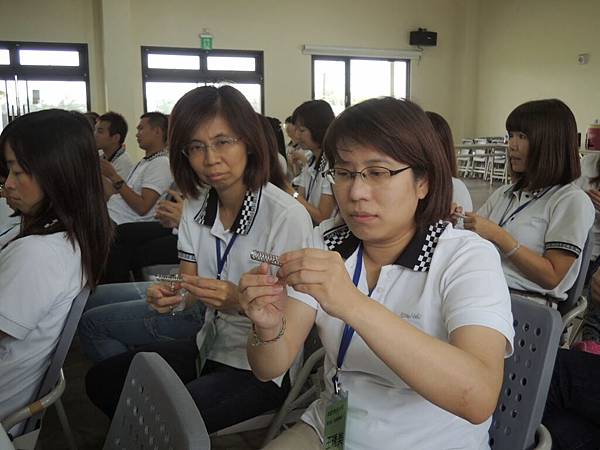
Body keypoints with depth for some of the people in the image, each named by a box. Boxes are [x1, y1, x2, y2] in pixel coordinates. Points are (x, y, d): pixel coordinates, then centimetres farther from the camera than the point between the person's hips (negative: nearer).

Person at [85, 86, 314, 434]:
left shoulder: (288, 216, -21)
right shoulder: (196, 205, 0)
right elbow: (188, 287, 5)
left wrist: (241, 301, -34)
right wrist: (169, 297, -18)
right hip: (212, 346, 7)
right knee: (101, 380, 0)